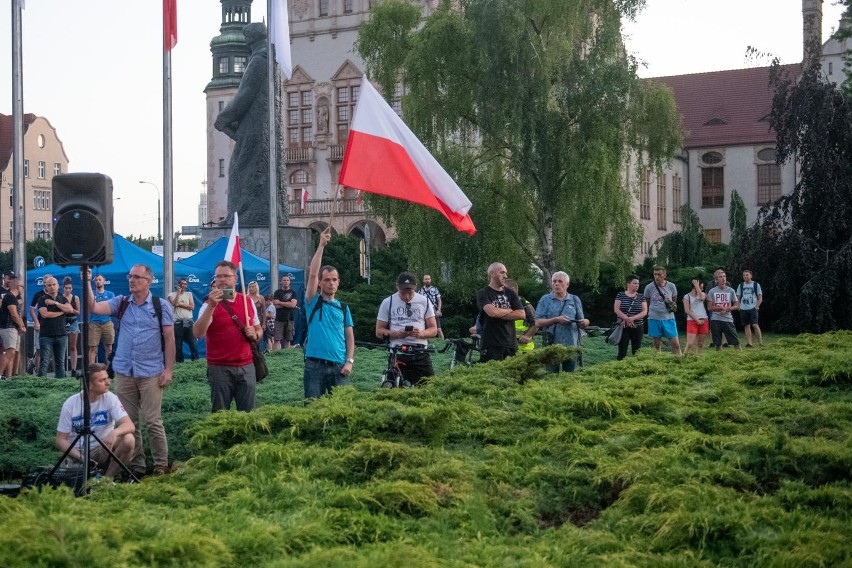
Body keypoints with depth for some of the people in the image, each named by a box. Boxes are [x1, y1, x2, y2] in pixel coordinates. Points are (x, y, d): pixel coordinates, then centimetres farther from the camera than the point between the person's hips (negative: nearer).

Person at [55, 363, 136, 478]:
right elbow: (61, 440, -6)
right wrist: (80, 457, -23)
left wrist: (115, 432, -41)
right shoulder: (70, 404, -9)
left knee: (128, 439, -27)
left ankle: (107, 479, -10)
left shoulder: (110, 398, -8)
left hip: (103, 450, 2)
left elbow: (130, 426, -18)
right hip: (77, 453, -2)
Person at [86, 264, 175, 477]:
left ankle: (161, 465, 5)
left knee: (153, 422, -4)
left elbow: (169, 339, -2)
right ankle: (136, 466, 17)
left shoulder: (161, 306, -1)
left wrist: (168, 369, -7)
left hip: (151, 373, -4)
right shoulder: (121, 303, 7)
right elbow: (93, 308, -5)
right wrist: (87, 283, -16)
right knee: (128, 422, 8)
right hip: (123, 373, 4)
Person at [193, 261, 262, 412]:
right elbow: (198, 333, -20)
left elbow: (259, 329, 20)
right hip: (220, 368, -3)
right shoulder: (210, 304, -4)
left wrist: (254, 334, -4)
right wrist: (211, 306, -27)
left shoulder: (248, 301, 8)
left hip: (246, 366, 3)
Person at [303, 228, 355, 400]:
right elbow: (312, 274, -9)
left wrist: (349, 361, -1)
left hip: (339, 366, 3)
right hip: (315, 365, -3)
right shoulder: (313, 302, 4)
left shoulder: (343, 308, 14)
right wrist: (321, 245, -13)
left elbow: (349, 336, 13)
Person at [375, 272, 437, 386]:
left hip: (421, 354, 1)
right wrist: (396, 334, -12)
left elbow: (433, 329, 11)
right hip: (398, 354, -1)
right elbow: (379, 331, 8)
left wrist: (421, 333, -12)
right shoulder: (388, 302, 7)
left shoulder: (424, 301, 9)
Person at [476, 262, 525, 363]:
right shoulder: (483, 294, 1)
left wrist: (499, 314, -5)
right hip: (491, 346, -5)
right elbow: (492, 312, -17)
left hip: (511, 344, 5)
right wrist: (510, 310, 0)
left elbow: (521, 314, 4)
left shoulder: (510, 294, 16)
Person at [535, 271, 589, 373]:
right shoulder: (545, 300, 5)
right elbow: (538, 322, -4)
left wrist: (585, 323, -13)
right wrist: (556, 320, -17)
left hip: (571, 345, 2)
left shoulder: (575, 300, 11)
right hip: (552, 345, -2)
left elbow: (581, 323, 11)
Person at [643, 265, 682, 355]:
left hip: (668, 318, 0)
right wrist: (649, 314, 8)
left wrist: (672, 305, -3)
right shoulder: (649, 287, -3)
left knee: (675, 344, -3)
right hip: (654, 319, 0)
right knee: (657, 345, 8)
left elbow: (674, 301, 13)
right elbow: (646, 304, 10)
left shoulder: (671, 286, -2)